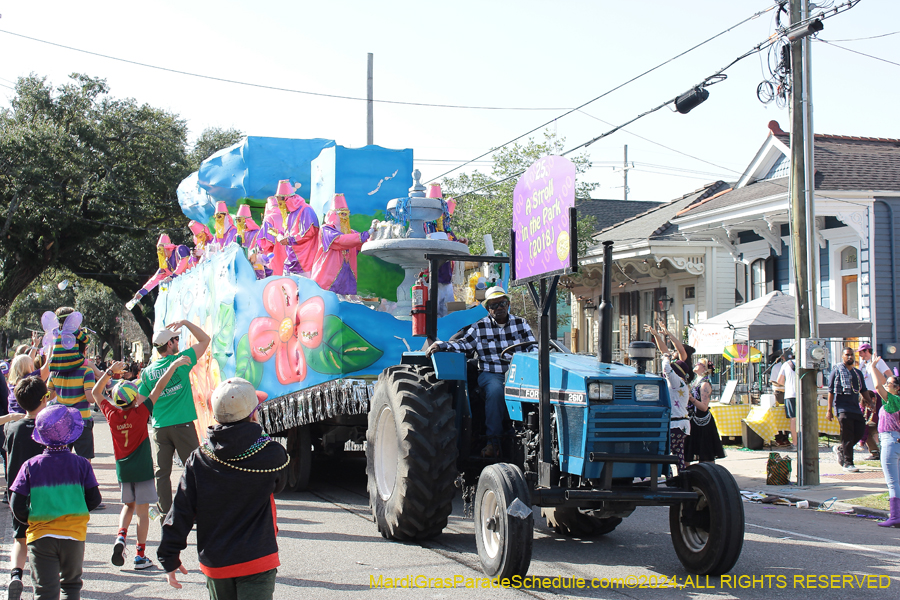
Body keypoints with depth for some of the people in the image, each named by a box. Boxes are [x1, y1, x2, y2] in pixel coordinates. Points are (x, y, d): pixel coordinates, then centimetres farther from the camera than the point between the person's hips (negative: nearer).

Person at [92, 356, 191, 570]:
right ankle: (140, 556, 6)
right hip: (142, 470, -4)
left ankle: (121, 536, -2)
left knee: (128, 505, 22)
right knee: (142, 511, 3)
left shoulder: (111, 414, -5)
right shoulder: (140, 413, -14)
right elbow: (159, 387, -13)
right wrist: (174, 366, -9)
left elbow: (96, 392, 10)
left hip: (123, 470, 4)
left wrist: (110, 371, 10)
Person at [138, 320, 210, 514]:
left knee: (162, 473, 8)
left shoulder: (147, 371, 7)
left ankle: (165, 513, 8)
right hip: (182, 425, -4)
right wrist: (185, 323, 8)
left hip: (159, 428, 4)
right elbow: (205, 340, 4)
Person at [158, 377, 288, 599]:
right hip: (257, 561, -3)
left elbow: (181, 512, -3)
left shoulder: (198, 460, -4)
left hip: (215, 563, 4)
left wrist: (169, 557, 7)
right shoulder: (271, 453, -10)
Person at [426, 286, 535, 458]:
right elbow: (463, 344, 3)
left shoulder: (521, 324, 12)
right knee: (495, 391, -35)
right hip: (491, 373, -1)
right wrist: (440, 345, -12)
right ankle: (493, 441, -30)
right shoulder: (480, 327, 9)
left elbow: (533, 347, 9)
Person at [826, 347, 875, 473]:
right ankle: (847, 463, -1)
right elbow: (831, 391, -3)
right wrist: (829, 410, -7)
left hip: (855, 407, 6)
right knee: (847, 436, -7)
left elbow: (864, 391, 20)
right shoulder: (837, 371, 0)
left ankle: (840, 449, 22)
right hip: (842, 407, -6)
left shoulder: (858, 373, 17)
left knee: (860, 432, -1)